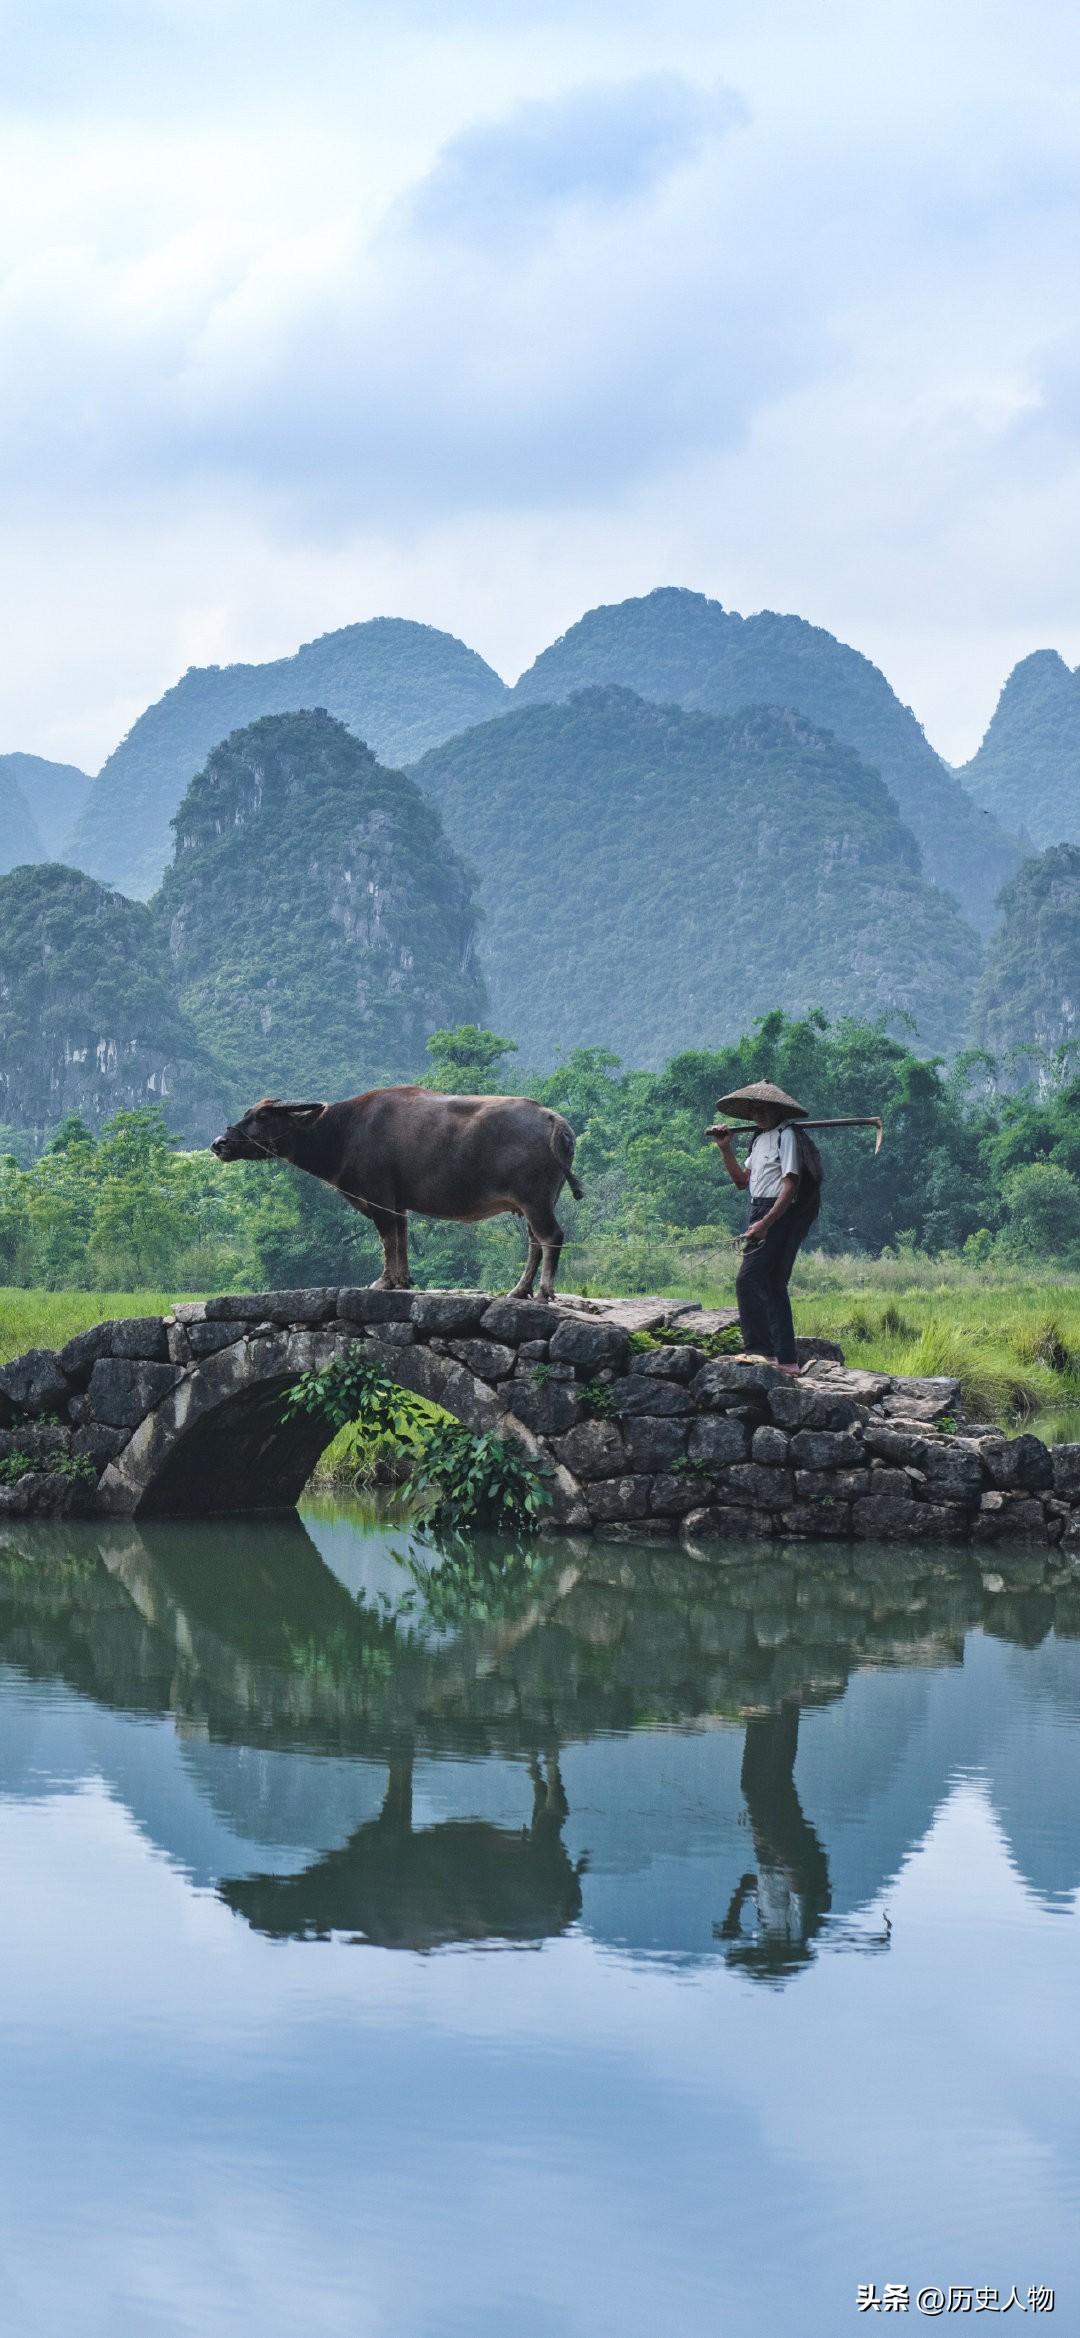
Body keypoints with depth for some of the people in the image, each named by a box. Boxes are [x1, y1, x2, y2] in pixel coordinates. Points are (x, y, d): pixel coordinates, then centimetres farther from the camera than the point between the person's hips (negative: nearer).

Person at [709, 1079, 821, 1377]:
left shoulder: (786, 1135, -11)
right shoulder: (761, 1138, 19)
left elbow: (791, 1185, -19)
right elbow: (742, 1181, 23)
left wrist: (765, 1223, -26)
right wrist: (726, 1149, 12)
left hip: (779, 1213, -10)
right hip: (763, 1215, 10)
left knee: (749, 1279, -16)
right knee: (772, 1286, 11)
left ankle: (759, 1349, -17)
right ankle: (786, 1359, 14)